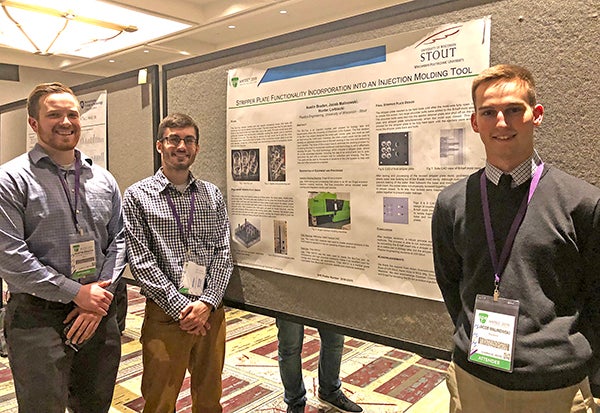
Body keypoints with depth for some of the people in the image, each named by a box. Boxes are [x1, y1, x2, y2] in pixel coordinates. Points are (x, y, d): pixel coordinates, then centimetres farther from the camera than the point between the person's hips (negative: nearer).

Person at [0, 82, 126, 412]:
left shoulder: (102, 179, 8)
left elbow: (118, 240, 7)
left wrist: (100, 297, -6)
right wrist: (77, 293, -15)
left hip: (99, 314, 5)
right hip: (37, 319, -4)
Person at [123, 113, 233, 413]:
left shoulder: (212, 195, 7)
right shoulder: (137, 196, -2)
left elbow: (223, 253, 3)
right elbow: (141, 261, -9)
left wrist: (207, 303, -10)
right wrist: (181, 307, -13)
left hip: (211, 311, 3)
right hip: (165, 314, -3)